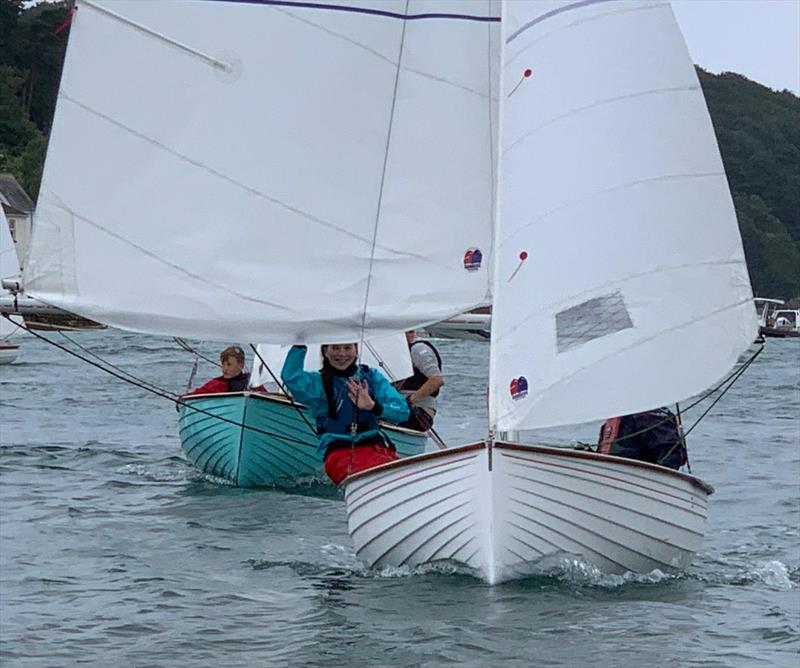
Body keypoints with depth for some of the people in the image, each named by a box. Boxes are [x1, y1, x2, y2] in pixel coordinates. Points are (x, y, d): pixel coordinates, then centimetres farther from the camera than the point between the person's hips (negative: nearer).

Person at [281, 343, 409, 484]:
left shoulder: (371, 376, 18)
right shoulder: (318, 382, 12)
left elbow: (403, 411, 8)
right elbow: (290, 378, -10)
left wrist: (374, 407, -10)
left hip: (376, 446, 2)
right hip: (339, 453, -2)